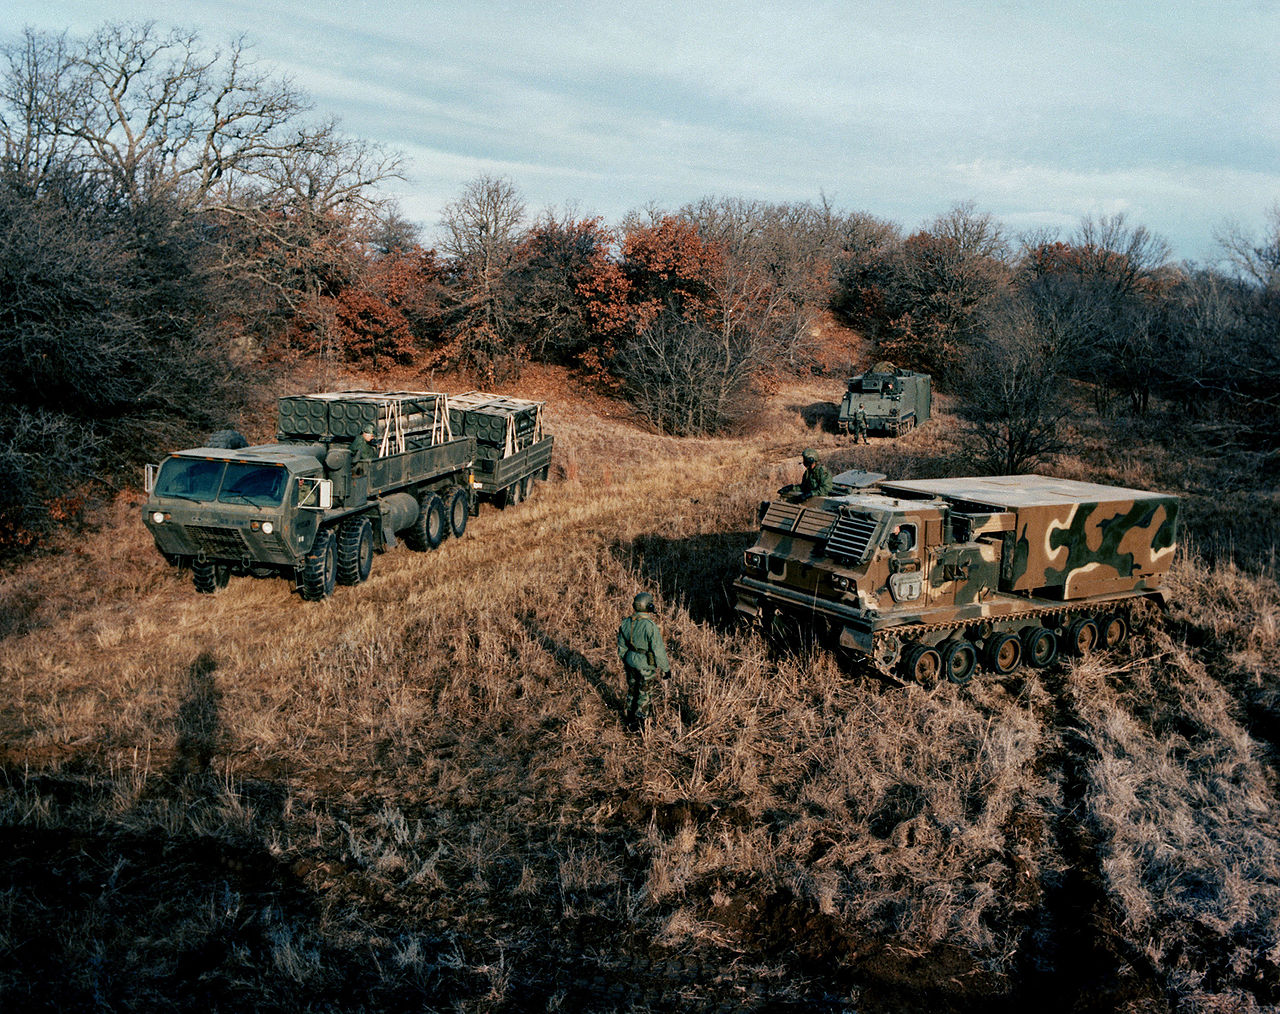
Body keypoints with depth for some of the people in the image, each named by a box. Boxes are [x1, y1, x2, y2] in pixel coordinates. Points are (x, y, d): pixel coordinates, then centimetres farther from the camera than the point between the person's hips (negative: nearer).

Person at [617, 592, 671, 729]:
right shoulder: (651, 626, -28)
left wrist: (625, 661, 19)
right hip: (646, 666, -6)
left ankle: (630, 719, 36)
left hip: (630, 661, 6)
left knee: (632, 691, 22)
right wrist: (666, 669, -12)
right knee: (644, 694, 12)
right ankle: (638, 722, 22)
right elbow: (658, 650, -24)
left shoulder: (626, 623, -8)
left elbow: (622, 646, 4)